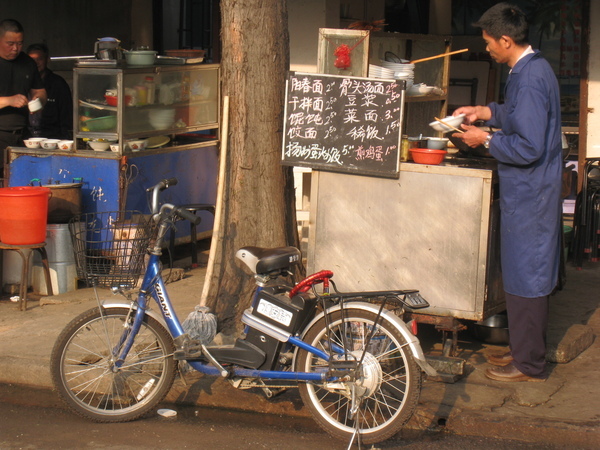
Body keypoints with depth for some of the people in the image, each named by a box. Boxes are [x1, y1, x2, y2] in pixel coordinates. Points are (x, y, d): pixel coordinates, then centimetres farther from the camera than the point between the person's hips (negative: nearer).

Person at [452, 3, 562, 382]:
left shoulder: (528, 80, -23)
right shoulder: (536, 67, 9)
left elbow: (528, 148, -26)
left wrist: (486, 139, -14)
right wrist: (486, 112, 16)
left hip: (528, 193, -10)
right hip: (536, 189, 10)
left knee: (525, 277, -1)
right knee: (532, 272, 17)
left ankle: (529, 366, 9)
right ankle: (527, 351, 29)